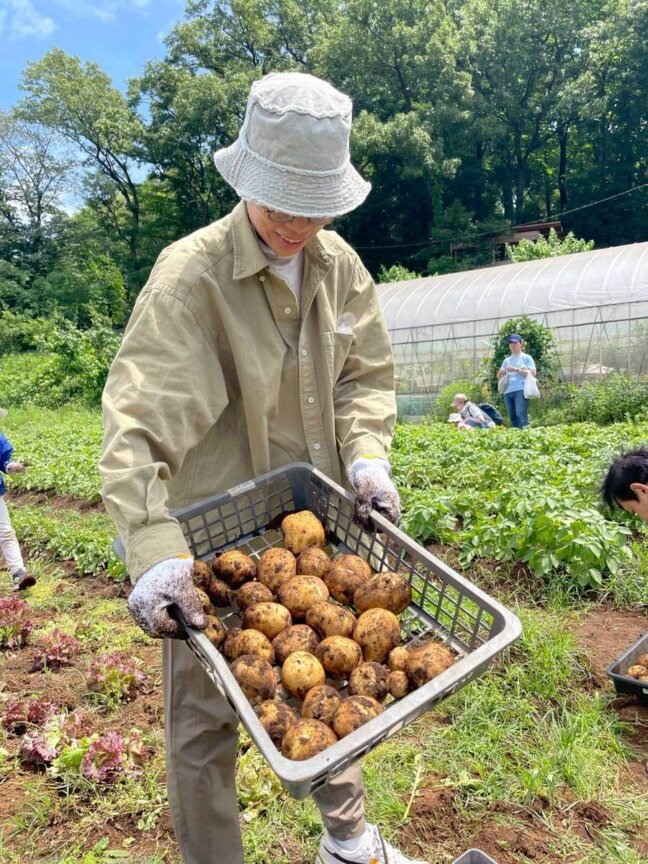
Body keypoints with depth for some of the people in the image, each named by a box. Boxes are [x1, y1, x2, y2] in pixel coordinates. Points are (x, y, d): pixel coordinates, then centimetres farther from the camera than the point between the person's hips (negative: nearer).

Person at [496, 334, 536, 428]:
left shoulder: (526, 357, 7)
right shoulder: (506, 360, 22)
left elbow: (533, 373, -3)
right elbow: (499, 376, 22)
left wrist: (517, 369, -10)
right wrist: (501, 371, -1)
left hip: (521, 390, -6)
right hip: (508, 392, 6)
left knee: (521, 415, -17)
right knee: (512, 417, 5)